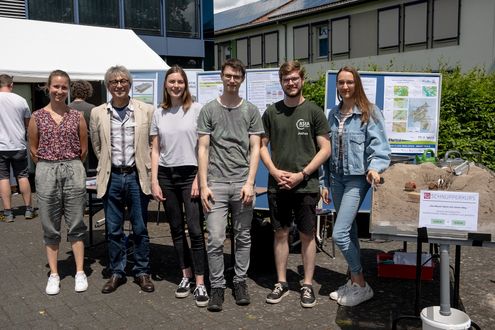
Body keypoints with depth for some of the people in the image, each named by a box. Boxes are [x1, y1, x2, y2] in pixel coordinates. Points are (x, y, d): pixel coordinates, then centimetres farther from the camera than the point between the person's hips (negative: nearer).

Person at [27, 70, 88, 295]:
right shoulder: (37, 117, 2)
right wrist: (49, 167, 9)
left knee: (75, 225, 5)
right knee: (50, 227, 8)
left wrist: (70, 166, 11)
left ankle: (80, 272, 16)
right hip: (46, 173, 1)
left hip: (73, 171, 0)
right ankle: (53, 274, 19)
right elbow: (33, 150, 7)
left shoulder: (76, 116, 2)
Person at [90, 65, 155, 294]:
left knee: (140, 228, 7)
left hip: (137, 176, -1)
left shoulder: (146, 111, -2)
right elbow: (97, 146, 13)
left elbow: (153, 143, 5)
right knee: (113, 230, 10)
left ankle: (142, 272, 22)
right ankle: (116, 273, 24)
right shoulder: (97, 113, 2)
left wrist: (145, 168, 4)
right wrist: (108, 165, 11)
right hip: (112, 177, 1)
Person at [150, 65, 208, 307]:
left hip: (190, 174, -4)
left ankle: (200, 283, 1)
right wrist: (154, 181, 2)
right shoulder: (158, 114, 9)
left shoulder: (196, 110, -2)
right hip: (166, 175, 4)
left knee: (195, 230, -7)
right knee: (177, 229, 10)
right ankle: (186, 276, 23)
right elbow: (155, 150, 9)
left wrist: (199, 178, -9)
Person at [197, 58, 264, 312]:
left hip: (242, 183, 1)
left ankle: (240, 282, 23)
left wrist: (250, 183, -5)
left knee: (243, 238, 9)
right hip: (216, 183, -1)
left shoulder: (250, 111, 8)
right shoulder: (209, 110, 6)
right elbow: (203, 149, 3)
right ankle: (217, 286, 11)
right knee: (215, 239, -3)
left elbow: (255, 149, 5)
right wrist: (203, 185, -4)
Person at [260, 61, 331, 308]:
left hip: (306, 185, -2)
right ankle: (281, 283, 23)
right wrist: (274, 171, -6)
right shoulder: (271, 112, 7)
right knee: (280, 233, 10)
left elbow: (325, 149, -3)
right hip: (277, 185, 2)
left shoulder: (314, 111, 0)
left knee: (307, 235, 6)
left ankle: (308, 285, 19)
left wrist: (301, 174, -11)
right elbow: (262, 145, 10)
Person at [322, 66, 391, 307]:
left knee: (339, 234, -12)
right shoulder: (334, 114, 12)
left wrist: (375, 167, -30)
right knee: (349, 232, 14)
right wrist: (326, 182, 15)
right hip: (336, 178, 6)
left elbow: (379, 145, -10)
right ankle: (354, 281, 27)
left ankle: (361, 286, 5)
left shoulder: (369, 112, -5)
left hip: (357, 178, -6)